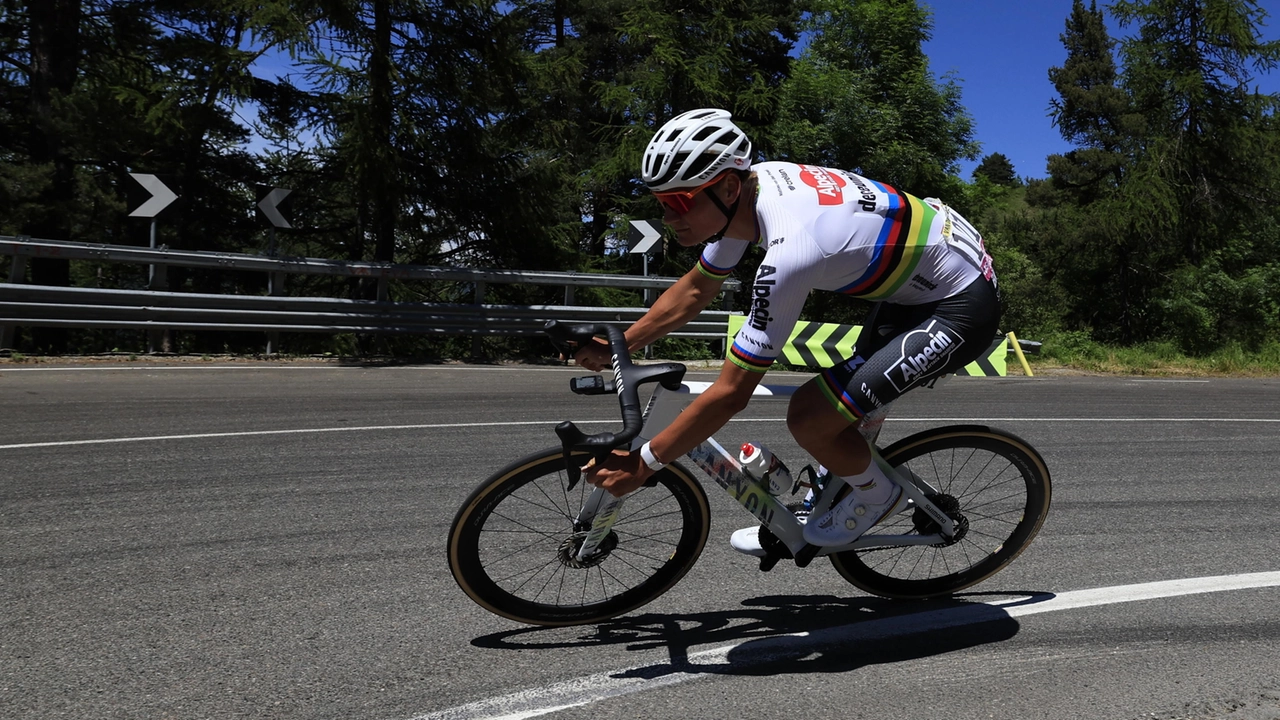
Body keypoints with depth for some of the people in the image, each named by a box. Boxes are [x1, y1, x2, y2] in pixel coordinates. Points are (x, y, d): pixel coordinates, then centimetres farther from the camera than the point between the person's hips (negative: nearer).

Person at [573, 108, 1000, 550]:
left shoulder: (789, 251, -34)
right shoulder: (747, 187, -8)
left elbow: (731, 392, -29)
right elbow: (695, 290, 8)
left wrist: (642, 464, -21)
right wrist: (617, 347, 3)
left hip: (959, 311, -9)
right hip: (917, 284, 9)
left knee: (809, 416, -14)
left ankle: (878, 497, 13)